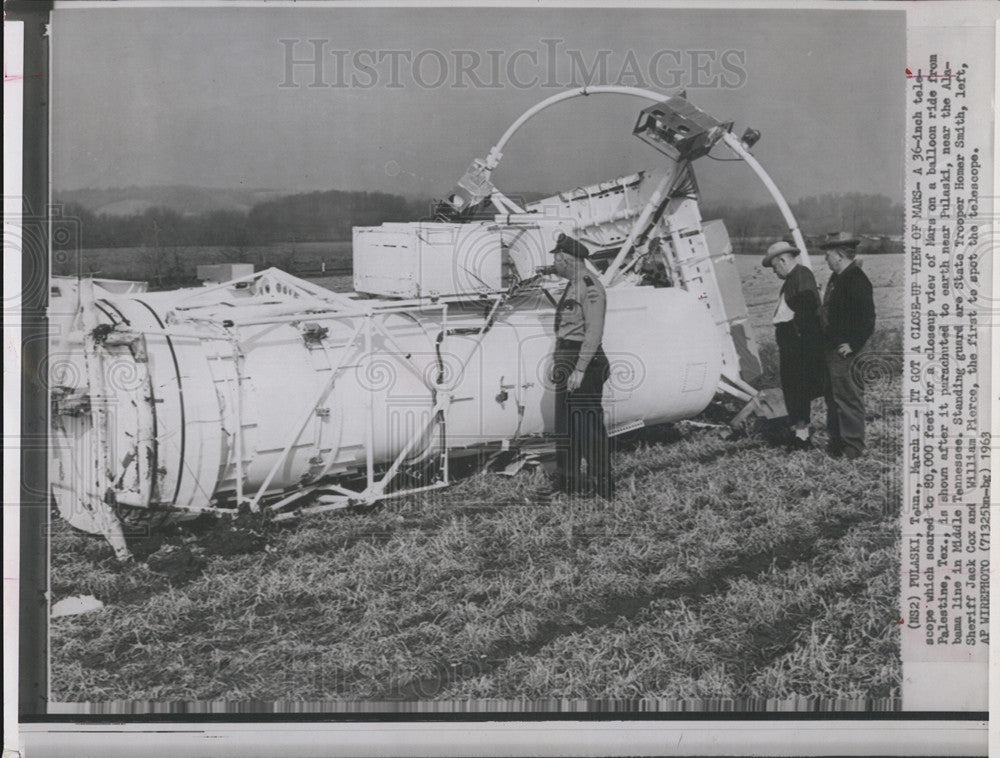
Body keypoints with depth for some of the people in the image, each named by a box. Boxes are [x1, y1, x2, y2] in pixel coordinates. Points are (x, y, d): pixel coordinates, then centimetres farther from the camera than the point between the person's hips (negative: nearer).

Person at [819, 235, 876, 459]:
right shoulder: (837, 277, 14)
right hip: (833, 348, 10)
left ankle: (853, 447, 3)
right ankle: (837, 440, 26)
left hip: (845, 350, -10)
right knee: (833, 396, 16)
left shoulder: (856, 280, -16)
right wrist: (828, 343, 16)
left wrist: (852, 345, -19)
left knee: (848, 397, -4)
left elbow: (867, 319, -19)